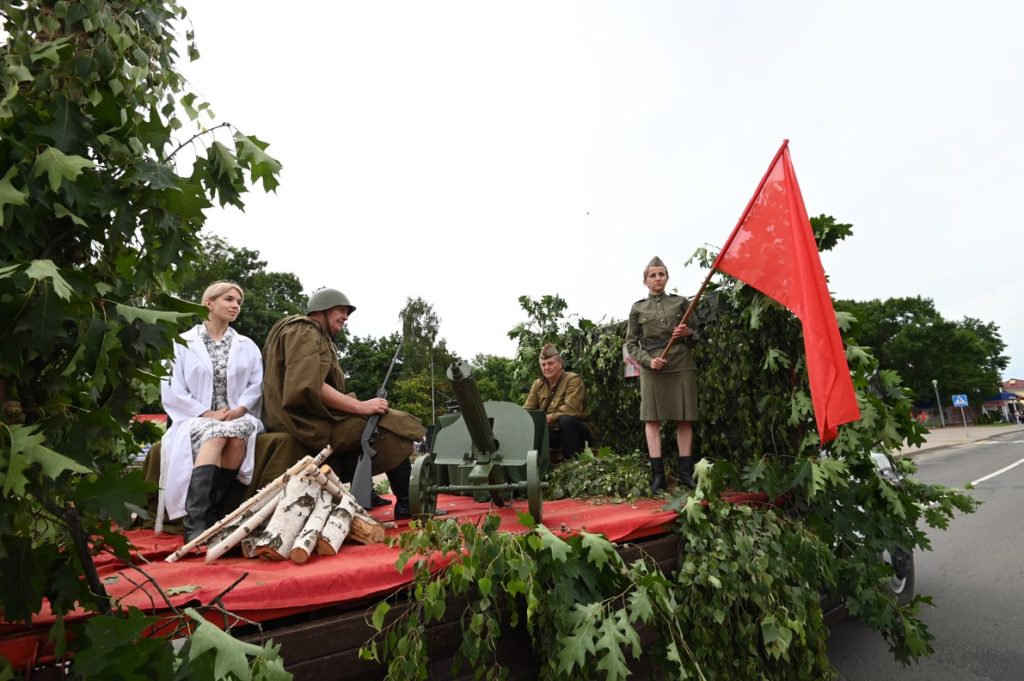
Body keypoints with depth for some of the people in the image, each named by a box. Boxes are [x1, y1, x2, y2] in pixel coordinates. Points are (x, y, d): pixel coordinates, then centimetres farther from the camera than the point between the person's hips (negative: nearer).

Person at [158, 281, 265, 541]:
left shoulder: (247, 346, 19)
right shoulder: (182, 343, 9)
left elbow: (256, 385, 8)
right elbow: (171, 390, 0)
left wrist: (240, 409, -11)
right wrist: (206, 413, -12)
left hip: (237, 418, 2)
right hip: (196, 419, -2)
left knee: (237, 435, -34)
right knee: (216, 435, -36)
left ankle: (210, 514, -27)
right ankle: (196, 522, -42)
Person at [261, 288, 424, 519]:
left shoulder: (316, 336, 24)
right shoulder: (303, 332, -8)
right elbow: (308, 387, -24)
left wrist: (358, 405, 6)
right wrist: (360, 406, -22)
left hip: (312, 416, 11)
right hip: (308, 421, -11)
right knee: (392, 427, -14)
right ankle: (407, 504, -8)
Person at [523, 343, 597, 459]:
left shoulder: (573, 380, -14)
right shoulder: (538, 384, 5)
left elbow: (570, 409, -27)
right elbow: (527, 409, 0)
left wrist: (547, 418, -34)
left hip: (579, 431, -4)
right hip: (553, 432, 5)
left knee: (565, 419, -36)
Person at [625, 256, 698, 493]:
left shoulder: (680, 302, 11)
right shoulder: (638, 308, 8)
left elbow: (696, 332, 17)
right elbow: (631, 344, 7)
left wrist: (688, 332, -6)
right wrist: (648, 360, -9)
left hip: (682, 365, 1)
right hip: (652, 369, -1)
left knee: (684, 419, 2)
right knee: (652, 418, -4)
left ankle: (686, 473, 10)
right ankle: (657, 475, 1)